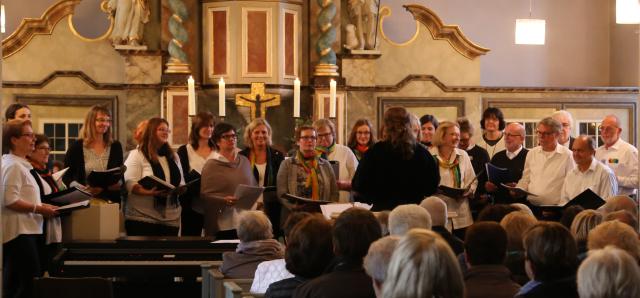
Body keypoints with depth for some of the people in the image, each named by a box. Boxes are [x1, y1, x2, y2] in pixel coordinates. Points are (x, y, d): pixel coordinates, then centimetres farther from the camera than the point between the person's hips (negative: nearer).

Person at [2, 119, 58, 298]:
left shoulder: (21, 164, 17)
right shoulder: (13, 166, -14)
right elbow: (10, 201, -21)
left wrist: (40, 206, 14)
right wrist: (38, 209, -15)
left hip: (24, 231, 11)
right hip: (19, 232, -11)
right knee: (31, 283, -13)